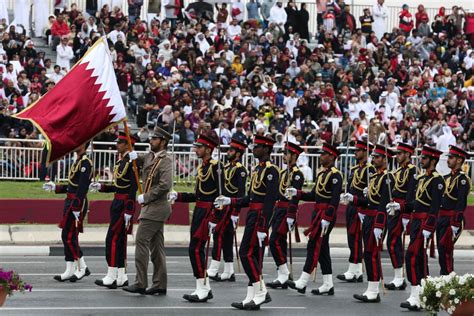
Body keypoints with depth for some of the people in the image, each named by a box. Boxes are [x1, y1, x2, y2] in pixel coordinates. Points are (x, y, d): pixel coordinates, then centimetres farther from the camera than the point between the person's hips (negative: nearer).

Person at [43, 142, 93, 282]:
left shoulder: (85, 162, -14)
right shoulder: (78, 161, 16)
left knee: (68, 236, -6)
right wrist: (55, 187, 17)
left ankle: (70, 271, 1)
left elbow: (82, 188, -21)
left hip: (78, 203, -10)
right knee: (70, 237, 10)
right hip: (70, 202, 10)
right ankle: (82, 268, 15)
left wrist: (76, 208, -24)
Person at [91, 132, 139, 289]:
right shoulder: (121, 161, 14)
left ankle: (111, 277, -7)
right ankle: (121, 277, 15)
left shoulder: (131, 162, -15)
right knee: (119, 239, 11)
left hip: (124, 204, -10)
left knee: (112, 238, -9)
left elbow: (133, 188, -19)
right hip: (118, 204, 10)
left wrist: (129, 211, -21)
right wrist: (101, 187, 12)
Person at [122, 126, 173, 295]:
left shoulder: (166, 160, -14)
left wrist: (146, 197, -18)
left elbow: (165, 185, -23)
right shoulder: (150, 156, 12)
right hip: (152, 207, 9)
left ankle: (140, 283, -12)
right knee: (156, 245, 10)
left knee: (141, 240, -12)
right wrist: (134, 156, -1)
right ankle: (160, 284, 12)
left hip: (156, 206, -9)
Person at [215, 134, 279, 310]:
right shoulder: (258, 169, 16)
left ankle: (260, 292, -4)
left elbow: (270, 200, -20)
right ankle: (253, 296, 11)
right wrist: (230, 201, 10)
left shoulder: (270, 170, -14)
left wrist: (262, 227, -23)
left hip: (260, 217, -10)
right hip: (252, 216, 10)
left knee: (247, 253, -11)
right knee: (254, 255, 9)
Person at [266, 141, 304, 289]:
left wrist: (290, 217, -23)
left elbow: (295, 196, -18)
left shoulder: (297, 174, -11)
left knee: (275, 241, -15)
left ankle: (284, 275, -10)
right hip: (278, 210, 9)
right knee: (280, 243, 7)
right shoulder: (283, 172, 17)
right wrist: (274, 214, 20)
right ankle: (282, 278, 9)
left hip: (287, 212, -9)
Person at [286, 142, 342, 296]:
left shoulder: (335, 175, -14)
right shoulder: (322, 173, 16)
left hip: (326, 215, -10)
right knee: (322, 248, 9)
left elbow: (335, 199, -21)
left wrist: (326, 218, -25)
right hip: (318, 213, 10)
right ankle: (328, 285, 12)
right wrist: (296, 193, 6)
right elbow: (314, 195, 19)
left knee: (313, 246, -9)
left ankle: (302, 283, -8)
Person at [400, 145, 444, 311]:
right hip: (416, 221, 10)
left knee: (412, 257, -16)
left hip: (425, 222, -10)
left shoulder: (436, 180, -12)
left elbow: (435, 206, -19)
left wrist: (427, 228, -23)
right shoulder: (421, 178, 16)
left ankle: (415, 298, -18)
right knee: (420, 257, 14)